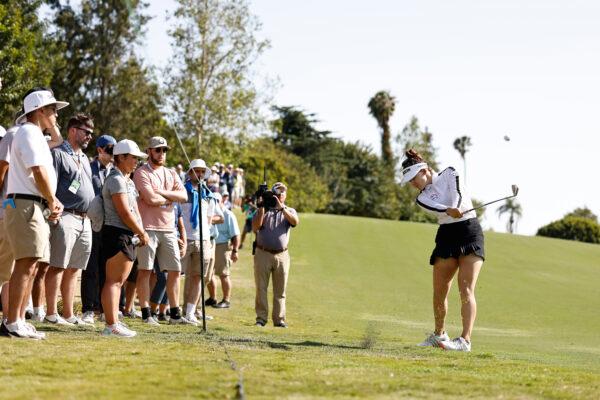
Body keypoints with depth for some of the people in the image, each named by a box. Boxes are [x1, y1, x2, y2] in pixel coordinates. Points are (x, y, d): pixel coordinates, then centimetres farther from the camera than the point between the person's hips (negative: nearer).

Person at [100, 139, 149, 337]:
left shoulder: (128, 181, 20)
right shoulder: (116, 179, -12)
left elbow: (134, 210, 20)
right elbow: (124, 212, -17)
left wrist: (140, 233, 6)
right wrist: (143, 233, -9)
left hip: (128, 236, 10)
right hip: (117, 233, -10)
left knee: (119, 281, 11)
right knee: (113, 281, -11)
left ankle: (113, 322, 15)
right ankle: (111, 325, -13)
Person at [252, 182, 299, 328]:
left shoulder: (289, 211, 11)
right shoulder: (263, 210, 10)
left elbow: (295, 221, -13)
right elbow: (255, 226, -7)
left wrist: (281, 207, -21)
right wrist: (262, 208, -11)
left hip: (281, 255, 1)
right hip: (263, 254, -1)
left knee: (280, 291, 3)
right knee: (261, 288, -2)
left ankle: (279, 319, 7)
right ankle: (261, 318, 2)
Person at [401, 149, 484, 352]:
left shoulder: (449, 174, 4)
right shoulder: (422, 199, 8)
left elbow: (457, 193, -16)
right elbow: (438, 207, -14)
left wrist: (457, 207, -37)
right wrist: (450, 211, -36)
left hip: (470, 232, -4)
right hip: (446, 237, 4)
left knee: (466, 290, -14)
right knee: (439, 292, 5)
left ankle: (465, 339, -22)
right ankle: (439, 335, 25)